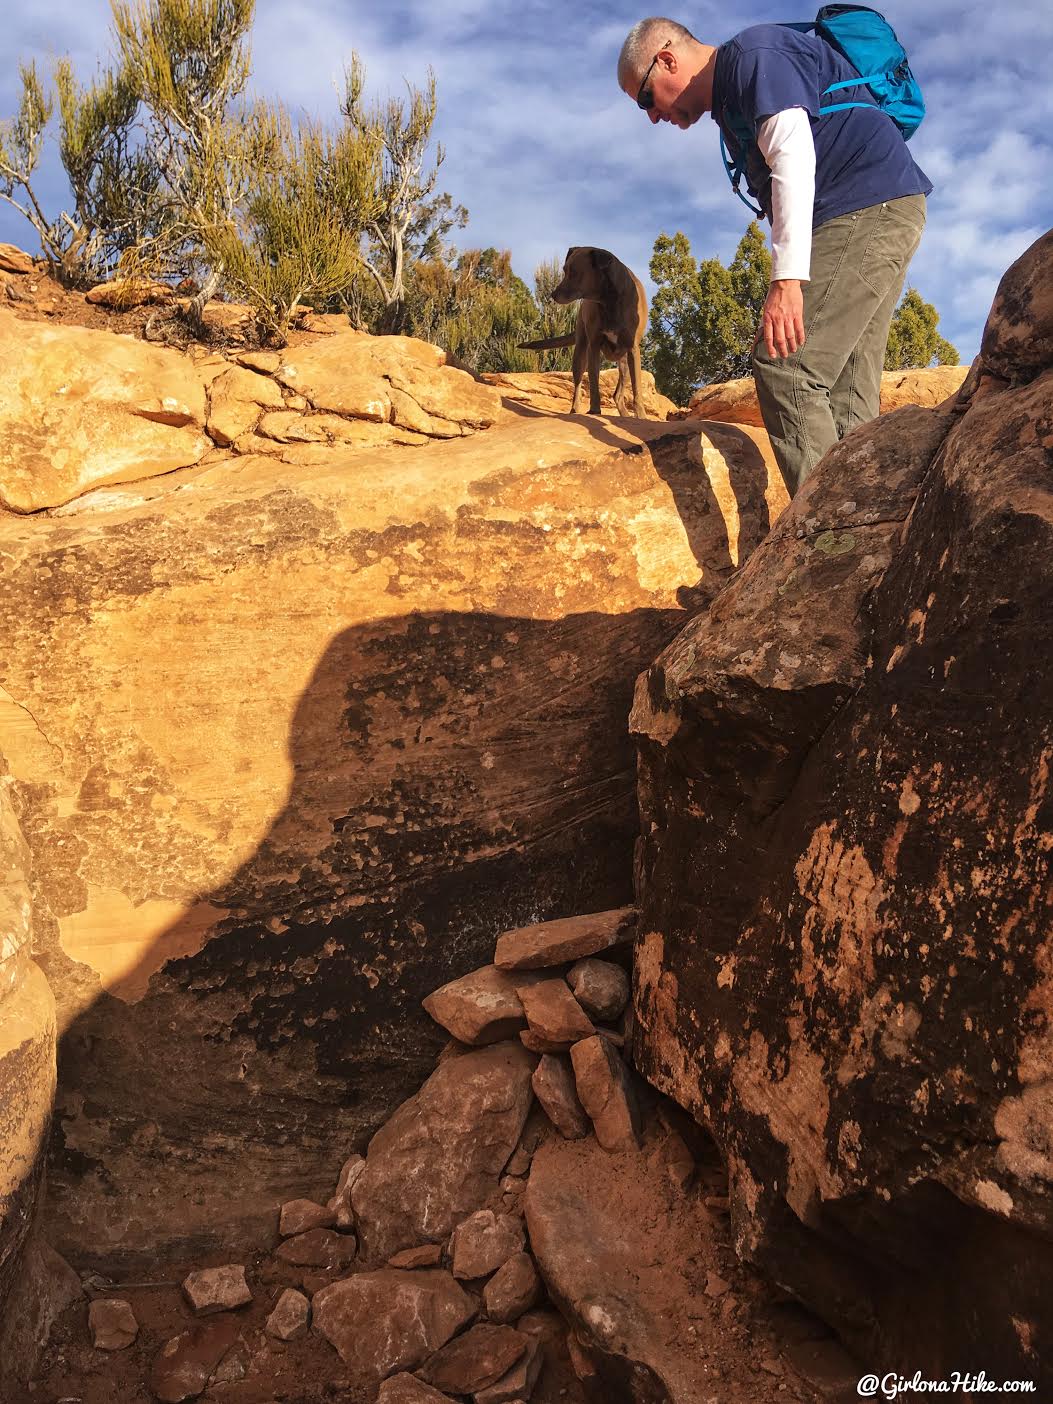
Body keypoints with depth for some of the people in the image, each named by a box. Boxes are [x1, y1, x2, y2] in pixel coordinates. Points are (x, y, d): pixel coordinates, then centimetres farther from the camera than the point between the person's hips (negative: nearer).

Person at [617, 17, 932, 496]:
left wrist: (787, 277, -27)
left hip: (870, 206, -10)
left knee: (784, 369, -17)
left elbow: (793, 155, -19)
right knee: (845, 392, 3)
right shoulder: (730, 105, 26)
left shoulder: (754, 54, -5)